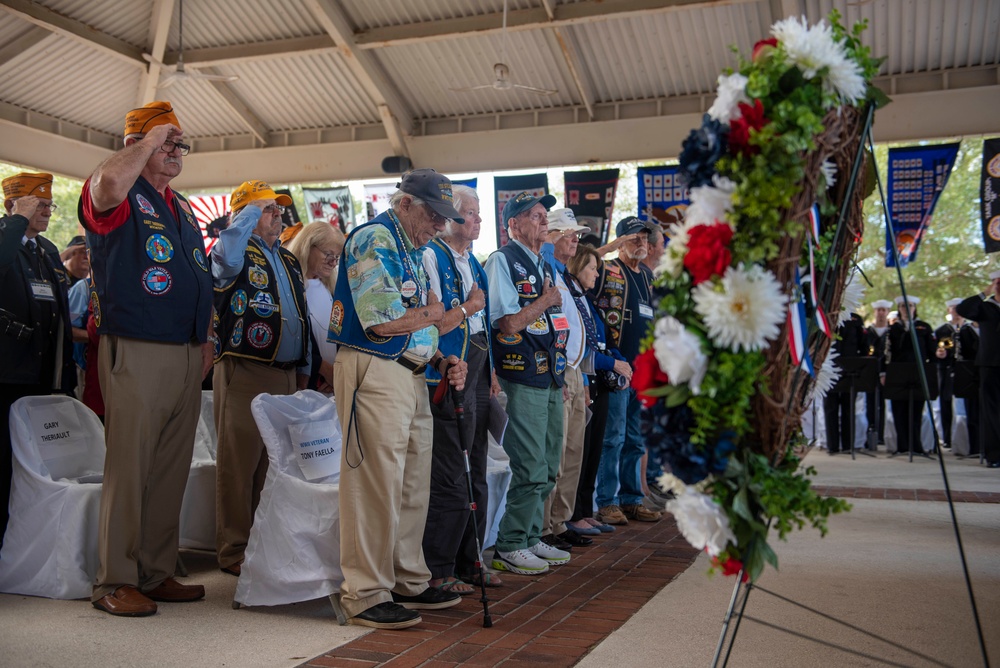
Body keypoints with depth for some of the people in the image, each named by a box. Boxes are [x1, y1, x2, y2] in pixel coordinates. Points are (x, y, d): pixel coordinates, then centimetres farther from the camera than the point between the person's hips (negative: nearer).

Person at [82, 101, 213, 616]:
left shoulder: (183, 209, 22)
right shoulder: (120, 199, -3)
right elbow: (109, 181, -30)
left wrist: (204, 340, 16)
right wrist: (150, 139, -13)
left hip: (186, 356, 8)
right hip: (136, 354, -8)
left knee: (172, 470, 10)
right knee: (129, 467, -4)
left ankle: (156, 572, 20)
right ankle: (114, 581, 6)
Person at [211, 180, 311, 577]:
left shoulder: (289, 261, 20)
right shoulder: (239, 254, -3)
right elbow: (227, 252, -30)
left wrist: (304, 370, 19)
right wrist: (253, 210, -13)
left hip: (287, 376, 7)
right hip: (244, 371, -7)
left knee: (274, 465, 13)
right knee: (239, 465, -3)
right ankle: (234, 552, 6)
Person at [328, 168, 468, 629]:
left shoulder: (414, 252, 22)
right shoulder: (374, 239, -8)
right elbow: (382, 322, -18)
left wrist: (442, 361, 7)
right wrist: (433, 313, -1)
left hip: (411, 375, 10)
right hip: (373, 371, -10)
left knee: (413, 484, 13)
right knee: (375, 485, -7)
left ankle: (409, 582, 25)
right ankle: (366, 595, 2)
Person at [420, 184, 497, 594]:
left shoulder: (472, 262, 18)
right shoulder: (430, 257, -10)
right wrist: (468, 306, -10)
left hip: (477, 377, 9)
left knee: (475, 478, 14)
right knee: (451, 481, -5)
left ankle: (469, 563, 24)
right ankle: (437, 571, 7)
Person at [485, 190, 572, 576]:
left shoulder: (546, 266, 19)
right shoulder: (502, 262, -7)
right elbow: (507, 324, -16)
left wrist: (562, 374, 17)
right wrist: (545, 301, -7)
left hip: (551, 378, 9)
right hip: (522, 379, -8)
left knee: (547, 468, 13)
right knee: (528, 470, -7)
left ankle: (531, 538, 24)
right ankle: (508, 548, 4)